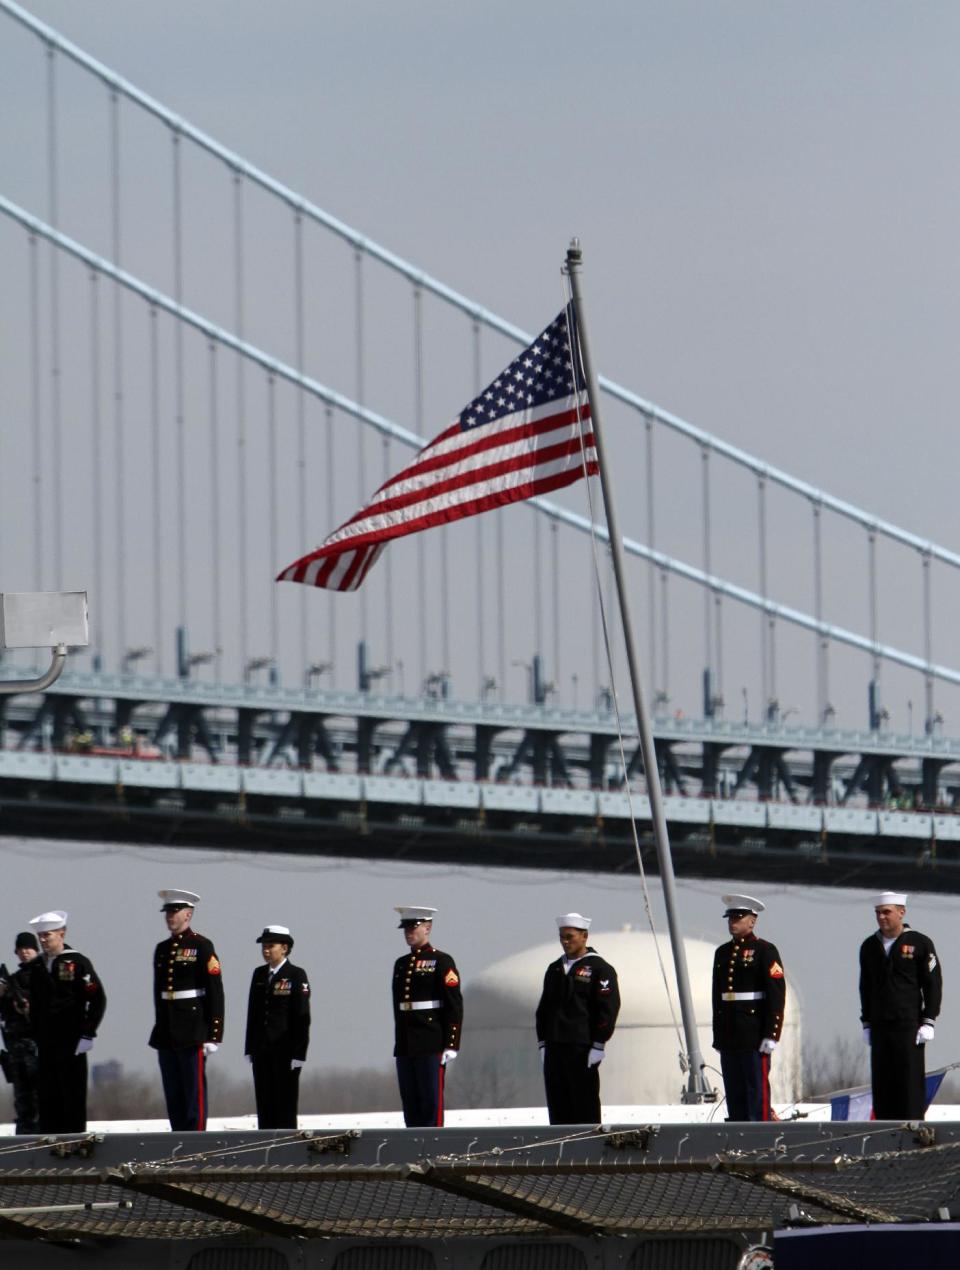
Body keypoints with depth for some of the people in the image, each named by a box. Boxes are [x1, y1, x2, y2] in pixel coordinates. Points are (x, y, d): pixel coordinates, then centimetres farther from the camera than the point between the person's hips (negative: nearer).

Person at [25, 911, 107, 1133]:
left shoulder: (77, 963, -5)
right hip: (46, 1044, 5)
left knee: (73, 1096, -2)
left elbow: (98, 999, -7)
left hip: (71, 1042, -5)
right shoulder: (37, 966, 12)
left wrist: (87, 1034, -10)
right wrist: (37, 1035, 10)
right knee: (47, 1096, 5)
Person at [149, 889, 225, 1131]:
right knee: (173, 1095, 7)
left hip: (193, 1033, -7)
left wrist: (214, 1035, -13)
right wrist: (160, 1029, 16)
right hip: (166, 1034, 7)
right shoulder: (162, 949, 15)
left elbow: (215, 993, -8)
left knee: (194, 1092, -6)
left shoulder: (201, 947, -5)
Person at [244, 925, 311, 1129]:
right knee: (264, 1106, 5)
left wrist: (298, 1054, -13)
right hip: (262, 1051, 5)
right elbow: (253, 1013, 14)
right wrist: (250, 1049, 9)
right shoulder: (259, 974, 12)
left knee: (285, 1105, -2)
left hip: (285, 1051, -5)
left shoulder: (296, 976, -4)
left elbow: (302, 1017, -8)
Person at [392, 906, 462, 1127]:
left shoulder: (441, 961, -3)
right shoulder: (401, 964, 17)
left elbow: (455, 1006, -7)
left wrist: (451, 1045, -13)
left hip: (432, 1046, -7)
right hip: (405, 1048, 7)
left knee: (431, 1102, -6)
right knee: (410, 1104, 6)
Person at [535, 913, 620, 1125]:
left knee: (585, 1105, -6)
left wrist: (598, 1045, -12)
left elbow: (608, 1008, -7)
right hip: (554, 1048, 6)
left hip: (583, 1049, -6)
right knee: (557, 1106, 5)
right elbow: (543, 1009, 21)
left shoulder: (599, 969, -2)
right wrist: (543, 1043, 13)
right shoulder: (555, 969, 18)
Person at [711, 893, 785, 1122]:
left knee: (758, 1092, -7)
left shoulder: (764, 951, -4)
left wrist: (770, 1035, -15)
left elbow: (776, 995, -9)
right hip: (728, 1038, 7)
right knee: (734, 1094, 7)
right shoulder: (723, 953, 16)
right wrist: (718, 1035, 15)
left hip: (755, 1037, -7)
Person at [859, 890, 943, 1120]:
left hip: (910, 1026, -5)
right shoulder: (869, 946, 13)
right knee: (882, 1084, 3)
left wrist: (928, 1022, -7)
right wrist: (866, 1023, 13)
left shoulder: (920, 944, -1)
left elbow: (933, 984, -1)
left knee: (911, 1082, -7)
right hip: (880, 1028, 5)